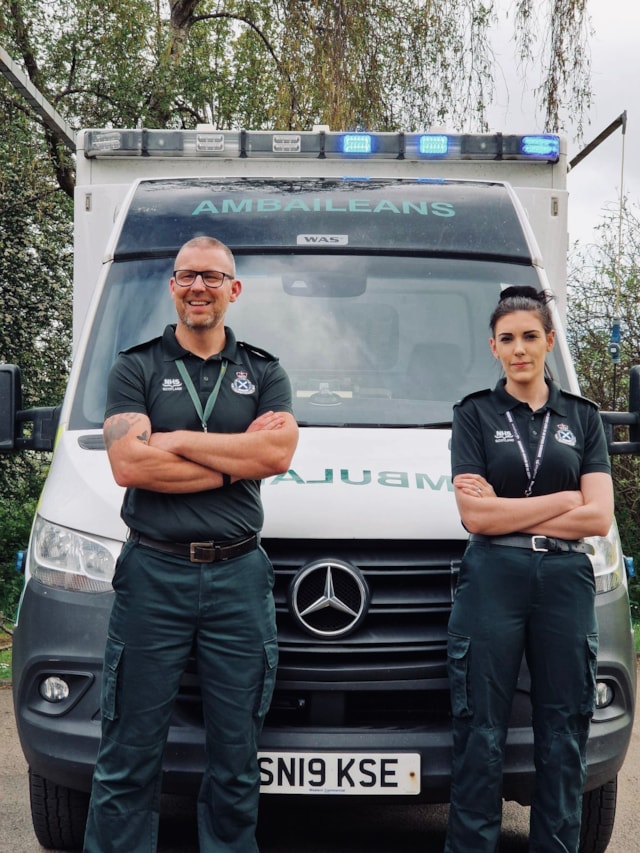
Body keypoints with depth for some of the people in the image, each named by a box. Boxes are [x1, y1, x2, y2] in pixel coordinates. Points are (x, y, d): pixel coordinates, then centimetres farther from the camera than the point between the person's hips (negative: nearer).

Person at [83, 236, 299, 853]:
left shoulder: (264, 373, 12)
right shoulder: (136, 368, 6)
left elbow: (279, 453, -7)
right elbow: (129, 466, -10)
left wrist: (176, 440, -8)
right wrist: (239, 455, -7)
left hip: (238, 576, 2)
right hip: (152, 575, -2)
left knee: (235, 758, 9)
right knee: (129, 758, 2)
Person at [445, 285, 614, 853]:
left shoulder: (583, 417, 11)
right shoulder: (475, 413, 6)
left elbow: (599, 518, 0)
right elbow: (475, 515, -5)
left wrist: (507, 513, -5)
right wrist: (565, 498, -5)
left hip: (566, 582, 2)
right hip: (492, 582, -2)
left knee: (563, 736, 6)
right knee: (480, 736, 0)